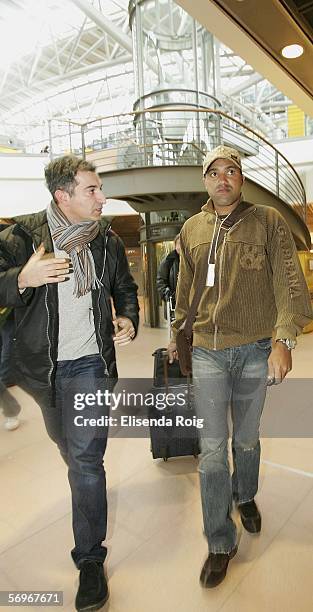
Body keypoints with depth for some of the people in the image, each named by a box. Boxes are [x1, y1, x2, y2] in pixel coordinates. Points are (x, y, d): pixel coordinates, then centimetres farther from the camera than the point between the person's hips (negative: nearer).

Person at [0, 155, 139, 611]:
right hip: (42, 366, 1)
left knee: (86, 460, -3)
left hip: (90, 363, 0)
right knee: (65, 442, 24)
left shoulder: (108, 241, 1)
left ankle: (90, 559, 15)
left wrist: (128, 319, -6)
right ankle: (83, 478, 57)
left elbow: (126, 288, 14)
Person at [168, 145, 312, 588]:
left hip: (255, 350, -1)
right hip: (207, 351, 2)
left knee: (246, 439, 17)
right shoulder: (192, 229, 8)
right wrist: (176, 332, 21)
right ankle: (221, 543, 21)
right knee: (211, 448, 3)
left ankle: (245, 497, 49)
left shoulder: (268, 221, -1)